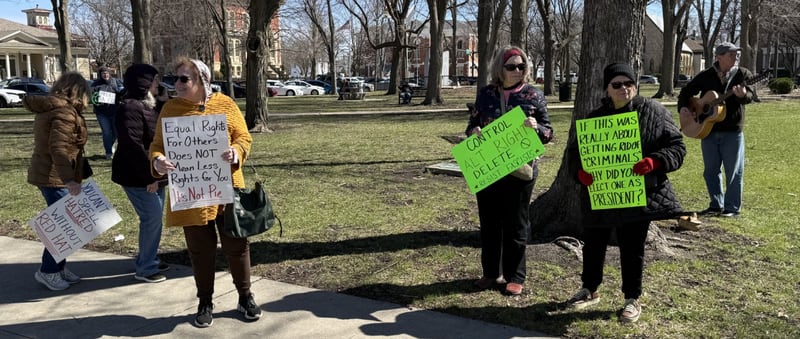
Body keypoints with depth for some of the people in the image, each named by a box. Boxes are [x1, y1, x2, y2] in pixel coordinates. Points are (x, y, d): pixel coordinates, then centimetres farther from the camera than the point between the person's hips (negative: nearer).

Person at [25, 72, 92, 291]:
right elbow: (58, 149, -26)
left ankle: (59, 266, 22)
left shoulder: (49, 108, 15)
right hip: (55, 177, -10)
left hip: (47, 174, 10)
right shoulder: (65, 112, -16)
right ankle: (48, 271, 5)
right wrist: (69, 179, -30)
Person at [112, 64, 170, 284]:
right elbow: (133, 146, -25)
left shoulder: (149, 106, 13)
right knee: (152, 218, -7)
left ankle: (149, 259, 29)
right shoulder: (130, 109, -19)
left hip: (154, 175, 10)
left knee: (154, 217, 15)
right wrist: (150, 176, -23)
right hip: (138, 177, -10)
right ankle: (145, 269, 4)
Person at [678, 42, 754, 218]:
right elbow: (687, 91, 12)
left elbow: (750, 95, -15)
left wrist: (743, 94, -39)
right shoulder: (706, 76, 4)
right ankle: (716, 205, 23)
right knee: (710, 170, 10)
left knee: (734, 171, 2)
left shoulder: (743, 74, -1)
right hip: (707, 129, 3)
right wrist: (683, 107, -7)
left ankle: (733, 208, 11)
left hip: (732, 131, -2)